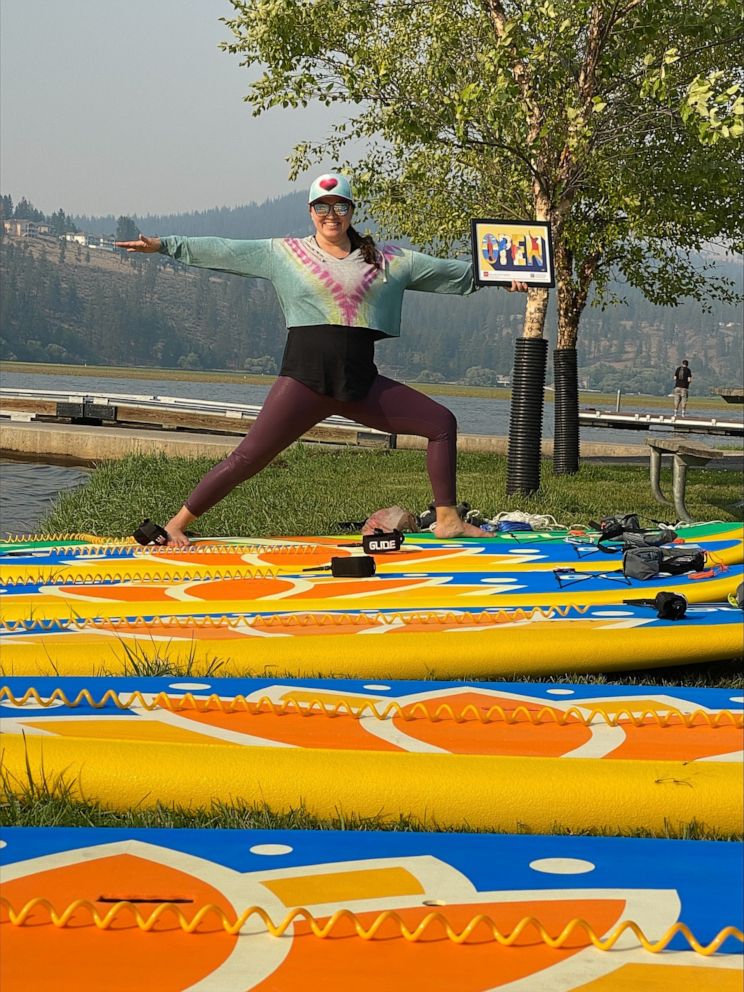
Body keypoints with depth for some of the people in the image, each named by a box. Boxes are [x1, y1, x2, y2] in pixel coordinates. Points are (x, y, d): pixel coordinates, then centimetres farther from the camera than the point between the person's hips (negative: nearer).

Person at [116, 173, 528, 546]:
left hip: (362, 383, 4)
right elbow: (222, 251, 6)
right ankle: (177, 524, -2)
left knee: (442, 423, 0)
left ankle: (447, 520, 7)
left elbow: (452, 272, 16)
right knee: (248, 457, -12)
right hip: (305, 378, -4)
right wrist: (163, 245, 2)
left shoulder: (386, 259, 11)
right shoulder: (285, 253, 6)